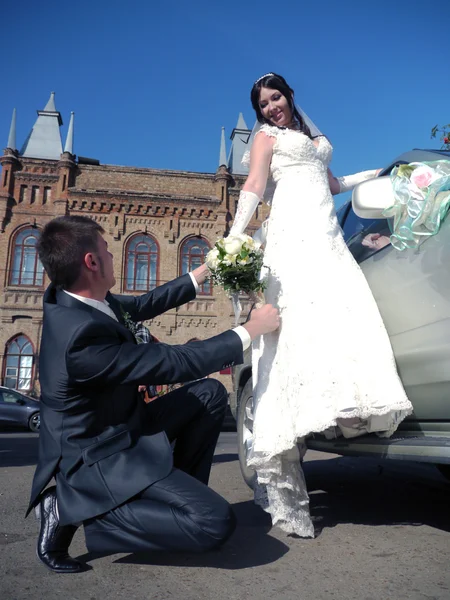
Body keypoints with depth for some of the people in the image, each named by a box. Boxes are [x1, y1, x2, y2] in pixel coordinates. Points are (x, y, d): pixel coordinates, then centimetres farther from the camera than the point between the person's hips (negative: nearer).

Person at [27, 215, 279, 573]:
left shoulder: (70, 297, -4)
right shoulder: (83, 331, -33)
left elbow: (141, 307, 12)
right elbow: (176, 364, -26)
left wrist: (200, 275, 18)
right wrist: (250, 331, -15)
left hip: (123, 430, 10)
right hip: (101, 460, -10)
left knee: (211, 393, 13)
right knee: (215, 522, -19)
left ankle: (182, 492, 19)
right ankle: (74, 510, -6)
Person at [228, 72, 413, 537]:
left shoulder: (312, 137, 32)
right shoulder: (266, 136, 14)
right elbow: (254, 187, -1)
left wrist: (382, 173, 43)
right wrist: (234, 236, -16)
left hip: (327, 234, 7)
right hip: (295, 231, -7)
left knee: (342, 317, -12)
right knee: (303, 321, -20)